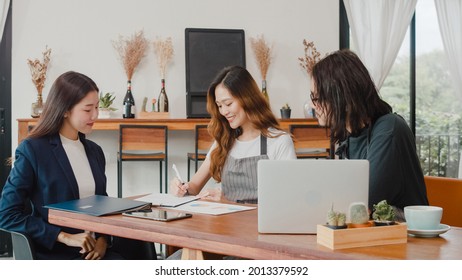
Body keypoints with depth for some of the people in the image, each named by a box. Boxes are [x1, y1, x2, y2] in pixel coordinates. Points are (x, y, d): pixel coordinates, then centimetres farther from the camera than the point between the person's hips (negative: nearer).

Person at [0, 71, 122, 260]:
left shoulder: (94, 151, 14)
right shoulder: (32, 150, -4)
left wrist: (102, 239, 0)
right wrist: (65, 237, -15)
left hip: (93, 251, 6)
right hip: (52, 253, -6)